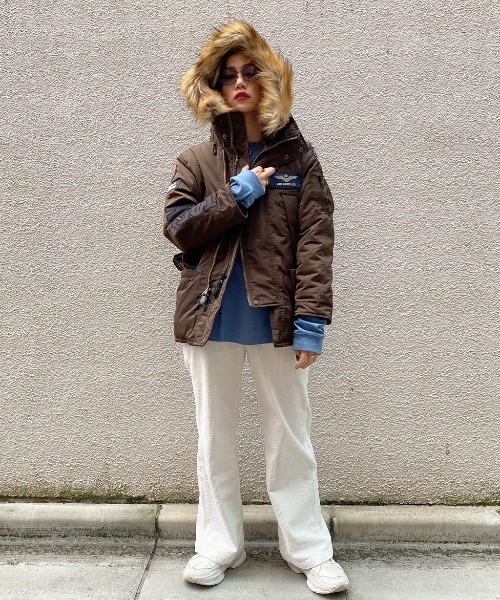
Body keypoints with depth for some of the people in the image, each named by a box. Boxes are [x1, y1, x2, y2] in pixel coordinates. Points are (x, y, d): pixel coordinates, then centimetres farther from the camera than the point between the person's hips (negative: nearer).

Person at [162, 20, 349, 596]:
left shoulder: (298, 158, 4)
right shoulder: (198, 160, 8)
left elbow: (315, 243, -4)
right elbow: (177, 227, -1)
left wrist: (311, 320, -12)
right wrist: (236, 197, -11)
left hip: (276, 320, -1)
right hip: (211, 318, 2)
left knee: (290, 438, 8)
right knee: (215, 439, 11)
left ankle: (309, 549, 22)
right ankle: (219, 547, 27)